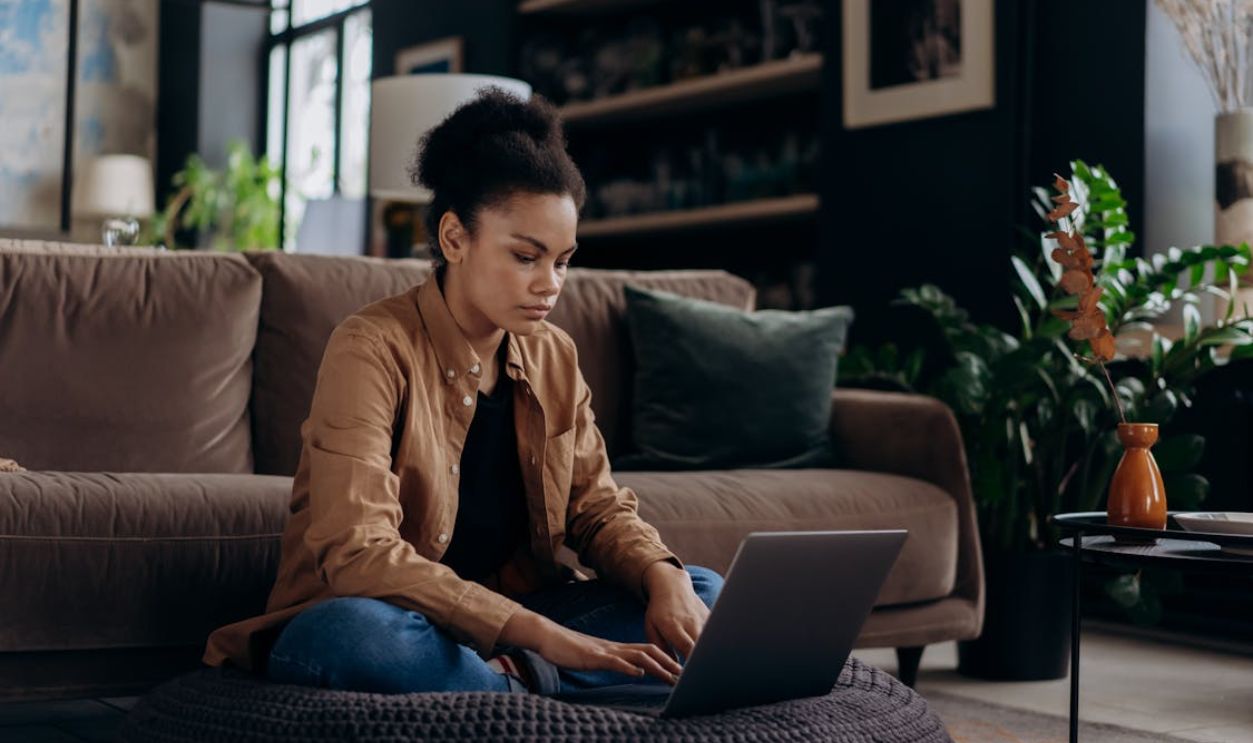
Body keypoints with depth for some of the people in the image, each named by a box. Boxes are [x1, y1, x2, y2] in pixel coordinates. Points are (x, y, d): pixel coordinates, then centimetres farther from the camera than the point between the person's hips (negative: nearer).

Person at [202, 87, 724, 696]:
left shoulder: (554, 358, 5)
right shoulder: (372, 349, -16)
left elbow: (598, 509, 10)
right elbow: (356, 552, -27)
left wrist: (662, 575, -15)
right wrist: (541, 634, -34)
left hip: (508, 622, 6)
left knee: (703, 593, -6)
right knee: (353, 635, -39)